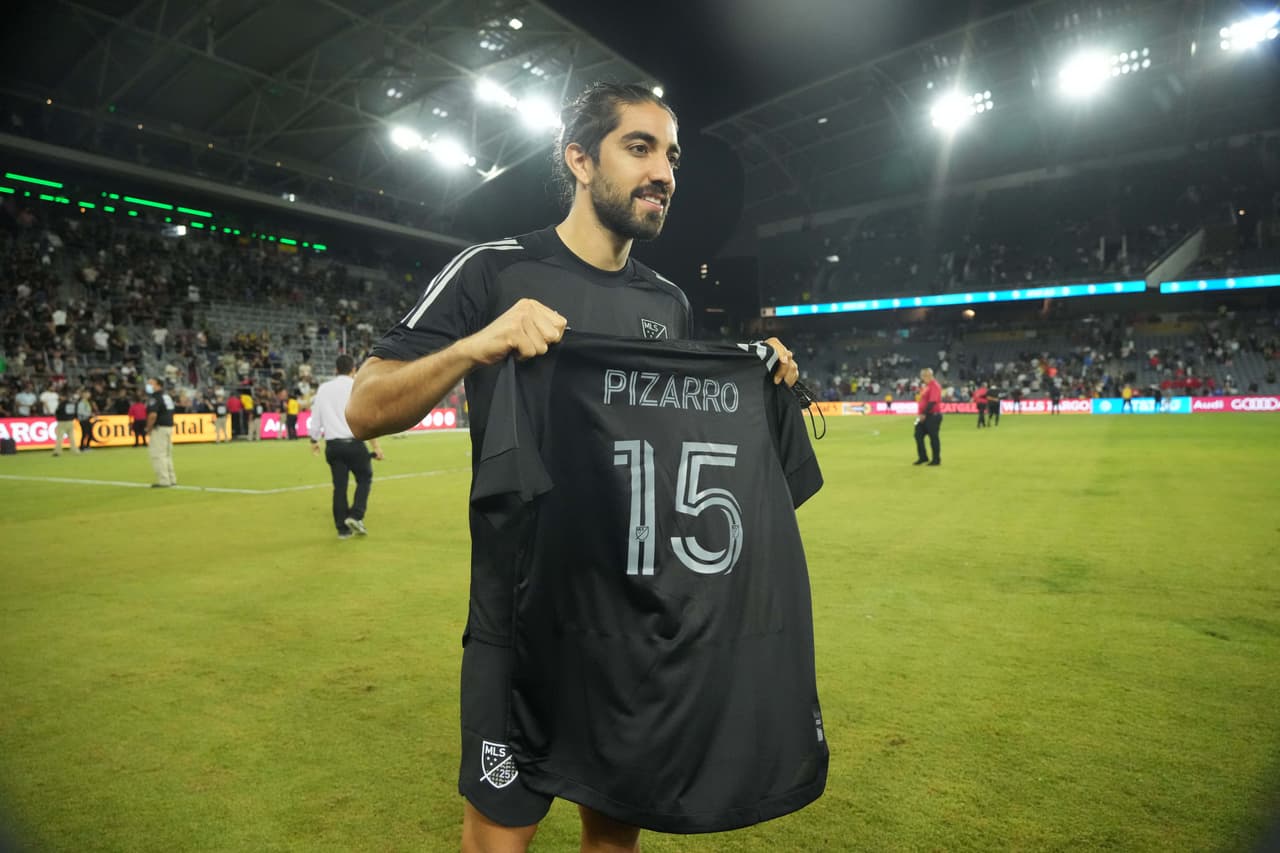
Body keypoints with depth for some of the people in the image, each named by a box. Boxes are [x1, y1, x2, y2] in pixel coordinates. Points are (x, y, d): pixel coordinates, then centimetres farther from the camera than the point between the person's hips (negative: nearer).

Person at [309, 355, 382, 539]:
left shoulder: (323, 389, 8)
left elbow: (315, 418, 12)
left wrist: (314, 441, 26)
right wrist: (376, 446, -8)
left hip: (333, 445, 4)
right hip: (354, 443, -4)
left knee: (339, 485, 9)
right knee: (364, 478, 12)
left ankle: (342, 528, 12)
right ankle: (355, 516, -4)